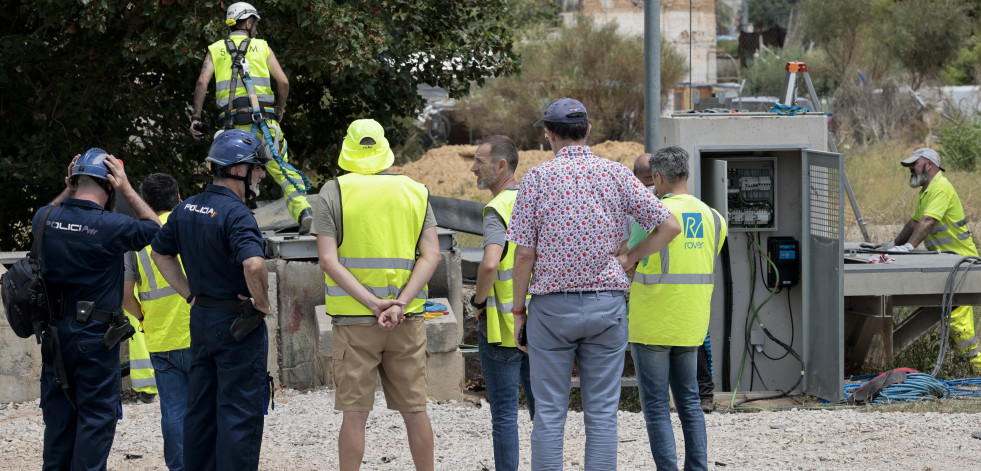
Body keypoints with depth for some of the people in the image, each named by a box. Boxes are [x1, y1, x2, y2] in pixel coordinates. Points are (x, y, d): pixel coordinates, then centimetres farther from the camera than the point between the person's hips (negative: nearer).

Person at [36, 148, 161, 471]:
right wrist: (127, 191, -1)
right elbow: (153, 227, 0)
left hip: (55, 333, 5)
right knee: (96, 415, 1)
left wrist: (67, 190, 13)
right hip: (95, 335, -5)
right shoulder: (109, 226, -18)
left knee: (58, 414, 15)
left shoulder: (46, 219, -2)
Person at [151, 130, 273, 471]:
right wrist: (262, 303, -17)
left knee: (200, 410, 14)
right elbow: (254, 265, -34)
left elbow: (160, 253, 19)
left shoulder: (186, 209, 7)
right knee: (239, 413, -2)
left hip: (200, 318, 8)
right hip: (238, 326, -8)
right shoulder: (236, 214, -20)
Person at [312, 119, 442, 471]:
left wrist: (373, 304, -15)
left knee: (355, 413, 0)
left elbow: (328, 260, -11)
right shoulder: (415, 192, 7)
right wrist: (401, 304, -13)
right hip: (407, 319, 2)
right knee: (414, 410, 8)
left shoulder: (333, 193, -2)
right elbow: (431, 255, -4)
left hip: (354, 319, -2)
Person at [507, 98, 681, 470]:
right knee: (602, 413, 4)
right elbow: (669, 226, -2)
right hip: (607, 305, 1)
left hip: (552, 305, -1)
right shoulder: (615, 174, 1)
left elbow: (524, 254, -5)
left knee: (549, 414, 3)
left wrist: (517, 311, 4)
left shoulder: (537, 178, -4)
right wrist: (628, 259, 10)